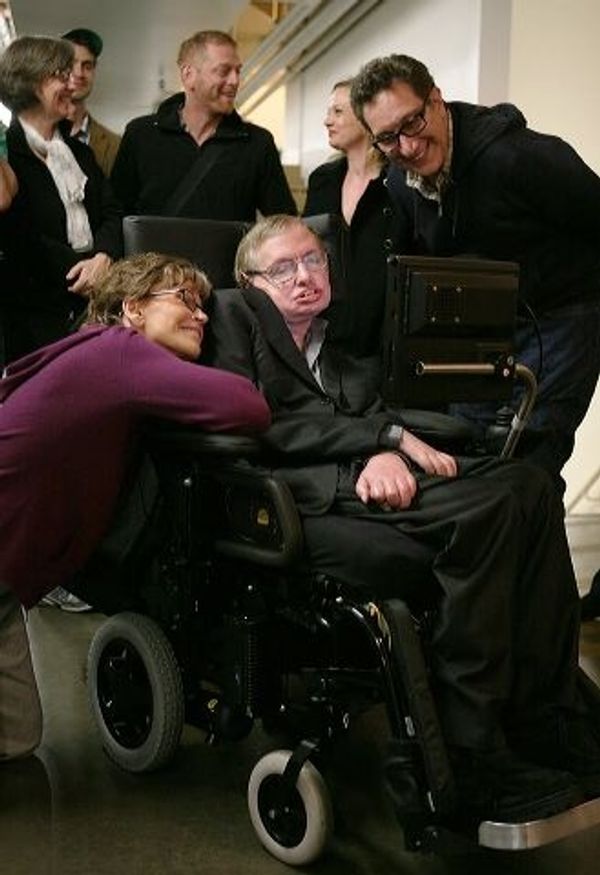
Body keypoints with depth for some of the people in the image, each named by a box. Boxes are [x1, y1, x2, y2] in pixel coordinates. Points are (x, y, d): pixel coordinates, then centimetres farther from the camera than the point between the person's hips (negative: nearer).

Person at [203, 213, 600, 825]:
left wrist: (388, 452, -13)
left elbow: (376, 411, 14)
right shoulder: (233, 312, 14)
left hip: (369, 480, 6)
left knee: (528, 486, -20)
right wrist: (385, 436, -6)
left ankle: (546, 725, -18)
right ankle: (475, 763, -24)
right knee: (487, 507, -28)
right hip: (296, 494, -6)